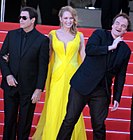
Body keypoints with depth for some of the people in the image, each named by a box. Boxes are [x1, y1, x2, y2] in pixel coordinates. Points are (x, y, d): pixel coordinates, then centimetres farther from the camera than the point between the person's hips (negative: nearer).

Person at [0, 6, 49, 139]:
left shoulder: (42, 40, -5)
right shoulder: (12, 34, 6)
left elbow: (43, 67, -6)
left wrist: (39, 89, -9)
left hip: (29, 88, -3)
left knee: (25, 122, 6)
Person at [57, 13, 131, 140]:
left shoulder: (125, 50, 10)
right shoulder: (99, 34, 3)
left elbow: (120, 76, 13)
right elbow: (88, 49, -16)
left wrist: (117, 98, 8)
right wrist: (110, 47, -13)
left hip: (101, 91, 2)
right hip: (83, 85, -2)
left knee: (99, 125, 3)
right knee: (70, 120, -2)